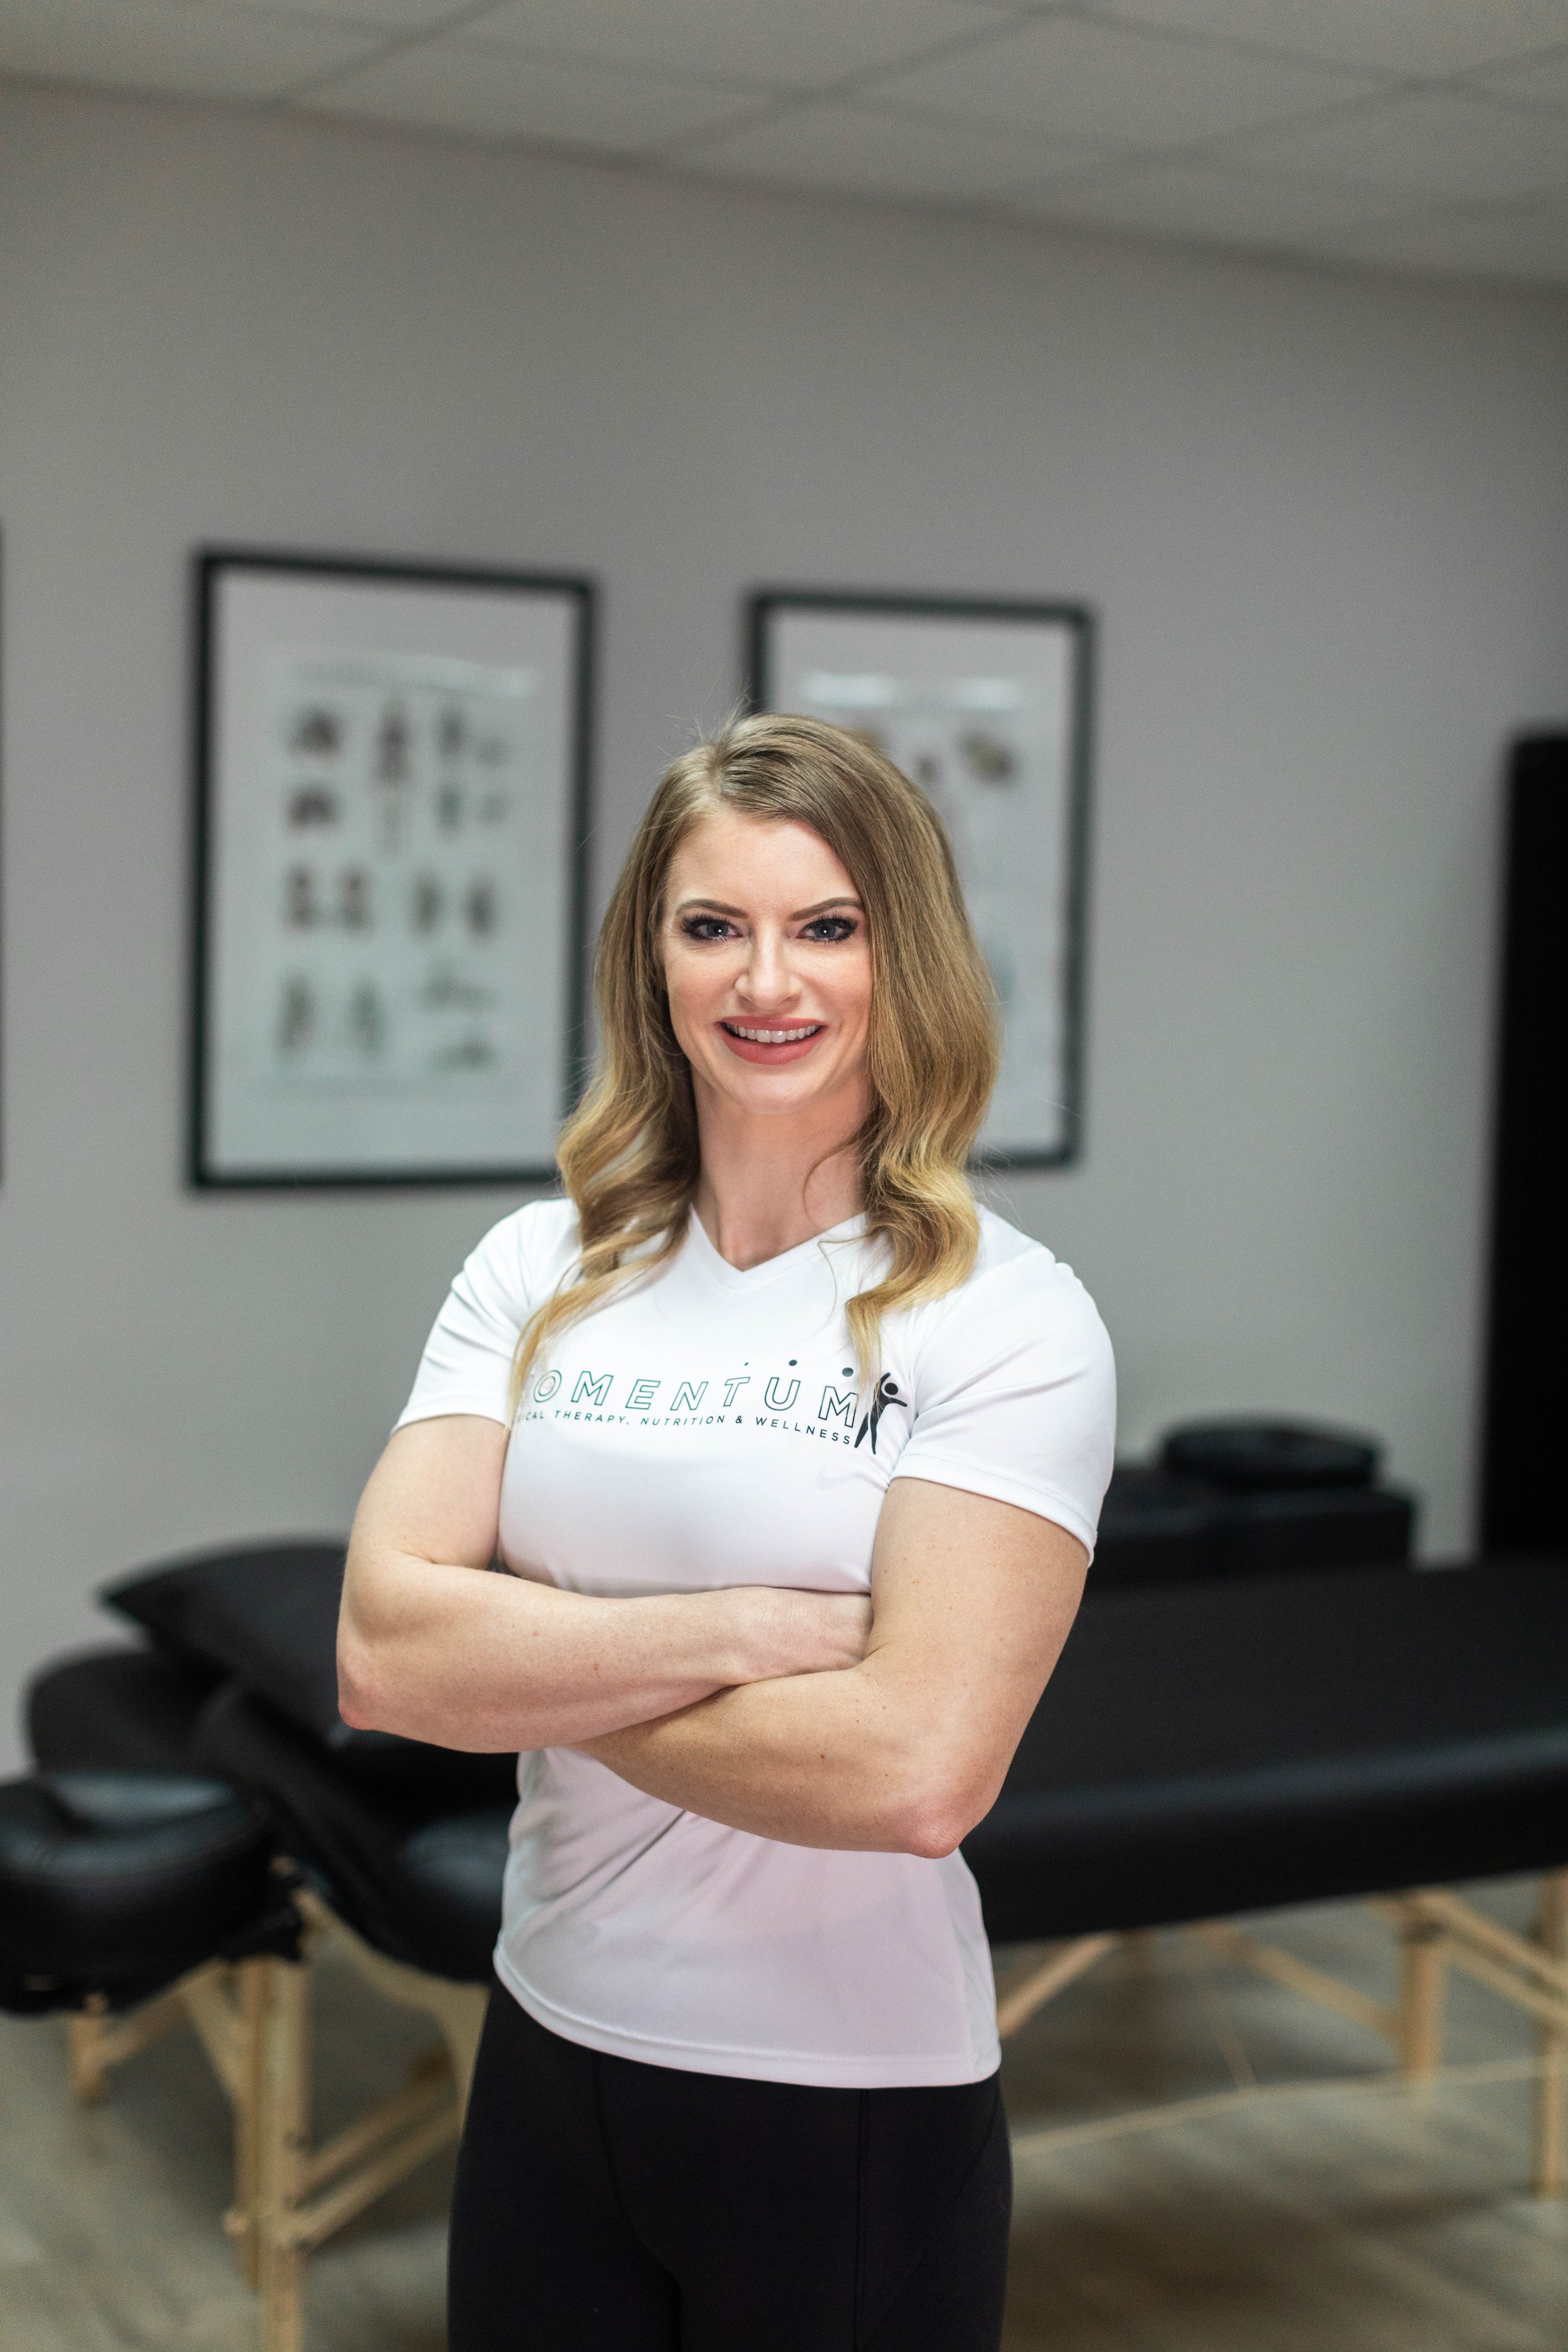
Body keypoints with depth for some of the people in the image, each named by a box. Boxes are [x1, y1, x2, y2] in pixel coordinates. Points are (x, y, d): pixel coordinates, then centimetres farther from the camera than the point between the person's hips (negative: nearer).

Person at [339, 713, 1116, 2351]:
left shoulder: (1008, 1321, -13)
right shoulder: (542, 1270, 0)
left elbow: (916, 1772, -24)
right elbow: (382, 1653, -10)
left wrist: (543, 1675, -13)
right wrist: (742, 1629, -19)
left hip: (856, 2105, -3)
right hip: (550, 2049, 4)